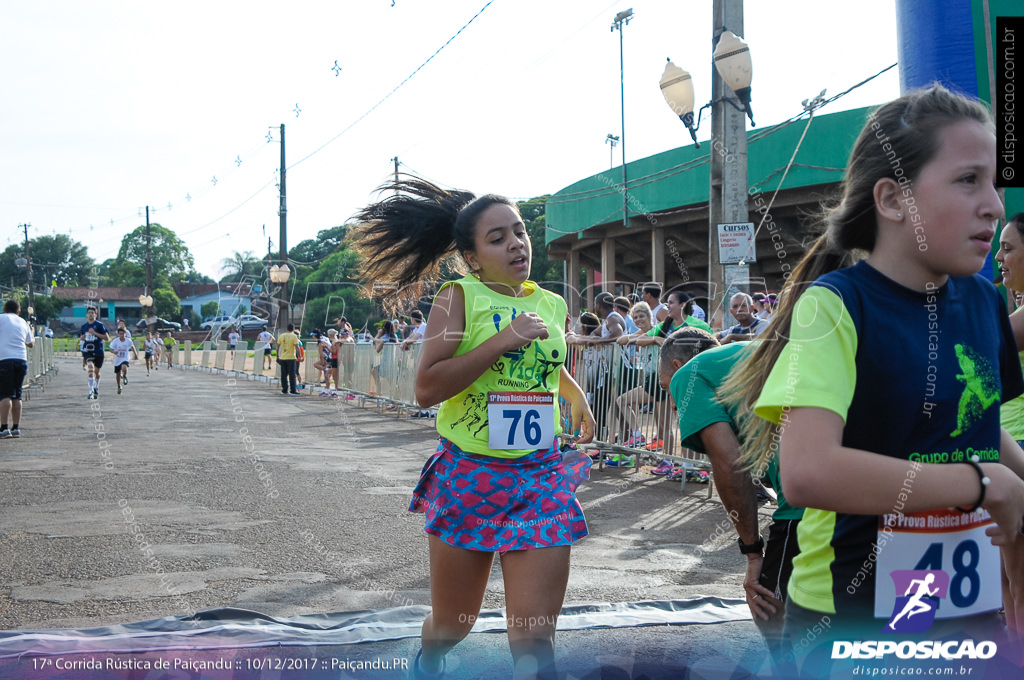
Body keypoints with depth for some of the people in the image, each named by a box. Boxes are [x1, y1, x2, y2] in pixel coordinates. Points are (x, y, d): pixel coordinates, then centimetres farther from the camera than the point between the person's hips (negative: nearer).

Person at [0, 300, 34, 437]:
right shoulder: (23, 322, 18)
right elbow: (30, 343, 29)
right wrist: (31, 334, 49)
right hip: (22, 360, 4)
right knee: (17, 396, 11)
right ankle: (16, 428, 9)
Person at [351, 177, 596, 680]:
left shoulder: (552, 305, 9)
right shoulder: (460, 297, -6)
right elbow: (426, 388, -19)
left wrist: (576, 395, 19)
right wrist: (503, 340, -21)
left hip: (541, 478, 3)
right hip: (467, 477, -2)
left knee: (534, 637, -9)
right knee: (452, 623, 16)